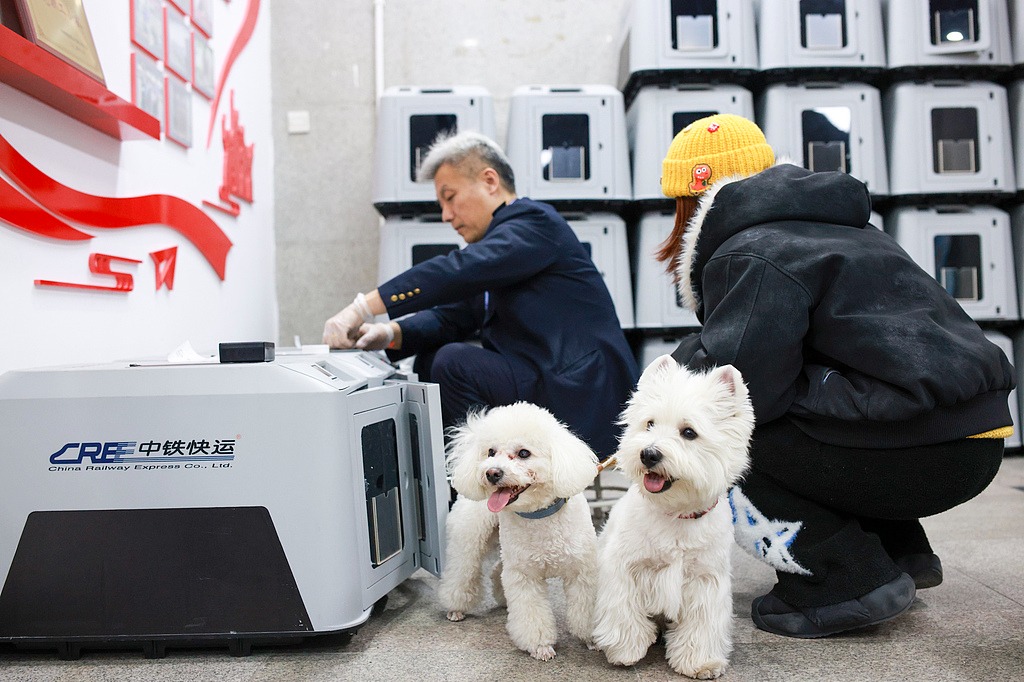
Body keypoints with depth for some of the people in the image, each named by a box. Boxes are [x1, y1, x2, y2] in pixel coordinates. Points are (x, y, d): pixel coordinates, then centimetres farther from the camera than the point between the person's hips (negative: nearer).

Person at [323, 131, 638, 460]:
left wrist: (364, 307, -27)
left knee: (454, 363, -21)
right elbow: (451, 316, 11)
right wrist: (391, 333, -7)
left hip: (584, 401, -9)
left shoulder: (533, 220, -9)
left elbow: (460, 270, -25)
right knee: (430, 361, 7)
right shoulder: (496, 239, 18)